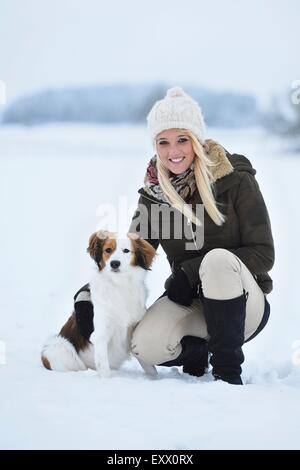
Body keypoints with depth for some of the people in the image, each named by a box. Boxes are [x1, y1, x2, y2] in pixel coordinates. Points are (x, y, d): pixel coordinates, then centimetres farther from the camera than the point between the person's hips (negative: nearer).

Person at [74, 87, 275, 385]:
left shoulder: (235, 179, -9)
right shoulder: (154, 192, 1)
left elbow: (263, 253, -11)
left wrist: (192, 271, -20)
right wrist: (89, 293, -14)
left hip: (243, 303, -2)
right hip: (189, 303, 3)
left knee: (217, 259, -35)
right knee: (145, 346, -28)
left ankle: (227, 368, -19)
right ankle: (197, 351, 7)